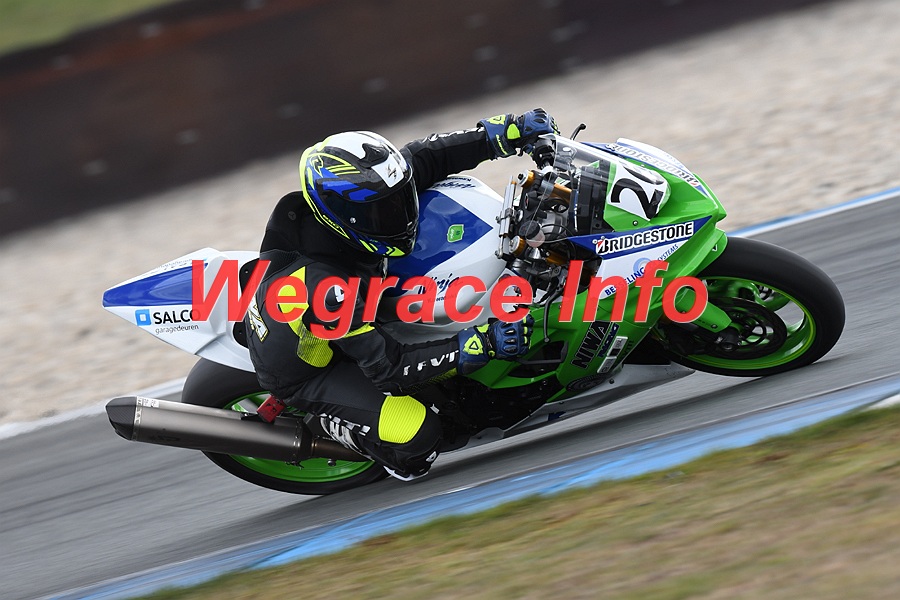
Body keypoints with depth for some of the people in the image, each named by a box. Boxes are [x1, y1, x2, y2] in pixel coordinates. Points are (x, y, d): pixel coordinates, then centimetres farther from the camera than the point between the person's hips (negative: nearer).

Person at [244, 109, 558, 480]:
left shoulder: (349, 199, -22)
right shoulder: (325, 287, -42)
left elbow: (420, 159, -8)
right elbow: (386, 366, -37)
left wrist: (501, 135, -17)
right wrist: (480, 345, -42)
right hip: (304, 371, -8)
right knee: (416, 439, -25)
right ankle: (328, 422, 3)